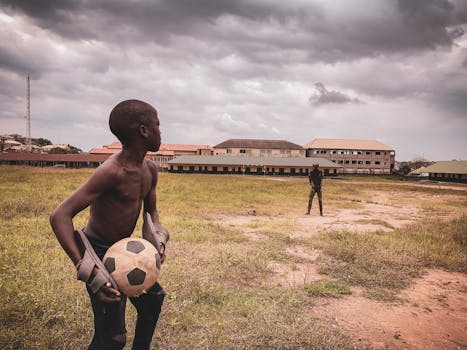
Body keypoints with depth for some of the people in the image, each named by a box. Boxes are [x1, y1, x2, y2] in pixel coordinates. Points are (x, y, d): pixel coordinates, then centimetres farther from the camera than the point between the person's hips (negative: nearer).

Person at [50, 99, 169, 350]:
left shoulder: (149, 170, -1)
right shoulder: (112, 171, -28)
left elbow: (151, 211, 12)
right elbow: (60, 216, -32)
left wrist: (159, 239, -9)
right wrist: (88, 272, -39)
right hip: (100, 254, -9)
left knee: (153, 298, 22)